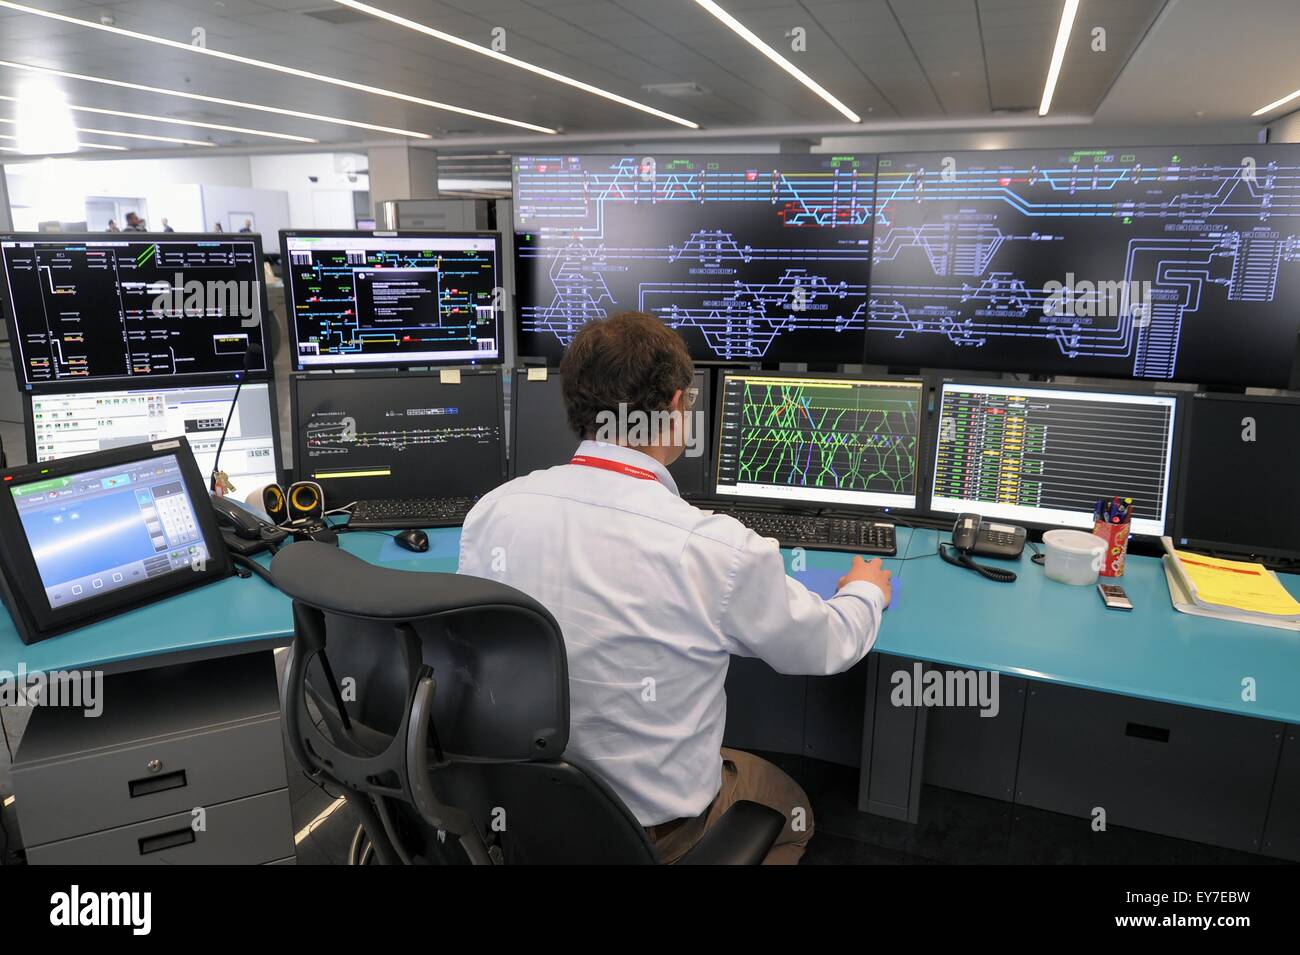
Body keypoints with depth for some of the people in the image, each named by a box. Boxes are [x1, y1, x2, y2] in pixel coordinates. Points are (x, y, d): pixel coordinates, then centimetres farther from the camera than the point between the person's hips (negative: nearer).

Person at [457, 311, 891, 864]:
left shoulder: (491, 511, -16)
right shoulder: (718, 550, -28)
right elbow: (826, 647, -9)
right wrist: (866, 591, 13)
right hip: (650, 828, -4)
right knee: (790, 804, 28)